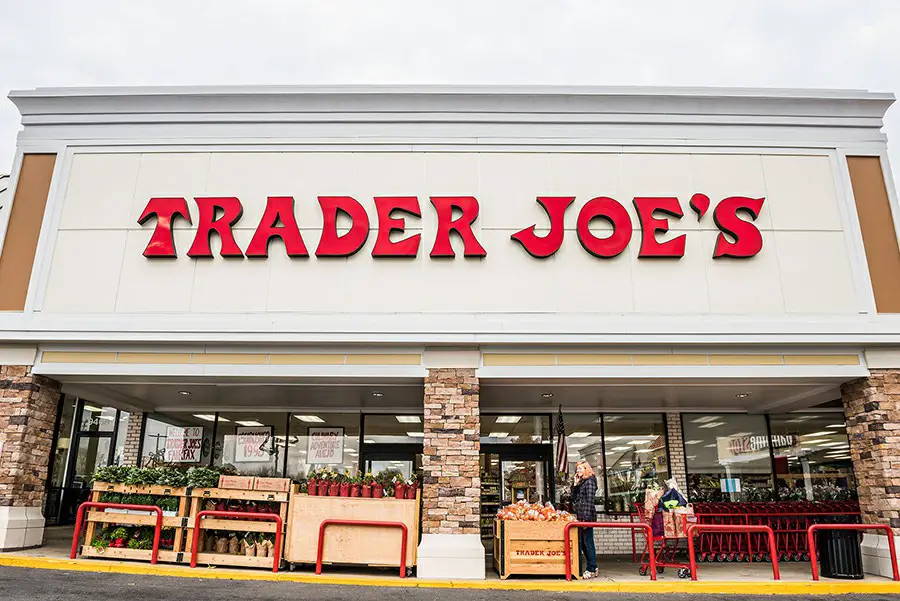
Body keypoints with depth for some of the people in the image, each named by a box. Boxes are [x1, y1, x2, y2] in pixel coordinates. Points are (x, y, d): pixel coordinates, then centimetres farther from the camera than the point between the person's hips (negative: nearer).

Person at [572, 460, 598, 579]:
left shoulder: (589, 481, -9)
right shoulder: (580, 482, 18)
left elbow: (590, 501, -15)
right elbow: (574, 499, 16)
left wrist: (586, 518, -20)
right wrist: (575, 484, 8)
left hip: (587, 516, -9)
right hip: (580, 516, 9)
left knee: (588, 543, -5)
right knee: (582, 543, 11)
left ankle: (592, 570, 2)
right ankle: (591, 567, 20)